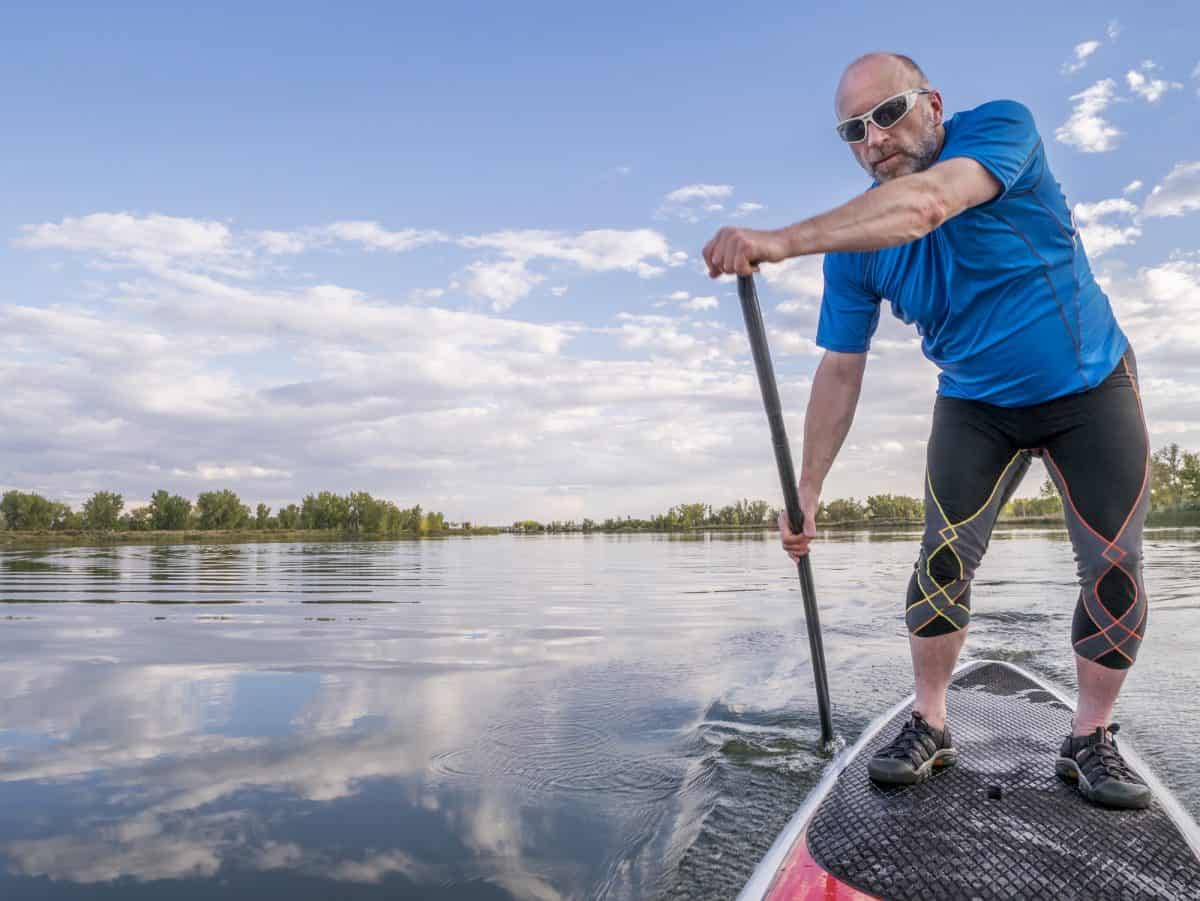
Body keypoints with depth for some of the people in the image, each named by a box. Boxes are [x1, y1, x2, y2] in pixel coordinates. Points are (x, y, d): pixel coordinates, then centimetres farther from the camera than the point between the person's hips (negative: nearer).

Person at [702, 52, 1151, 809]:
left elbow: (928, 203, -45)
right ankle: (929, 726, 5)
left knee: (1115, 569, -4)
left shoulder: (1003, 127, -22)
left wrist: (781, 242, -58)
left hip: (1091, 387, -1)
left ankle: (1091, 739, 14)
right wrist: (806, 495, -15)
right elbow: (840, 371, -13)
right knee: (946, 555, -11)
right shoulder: (856, 243, -14)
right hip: (976, 403, 2)